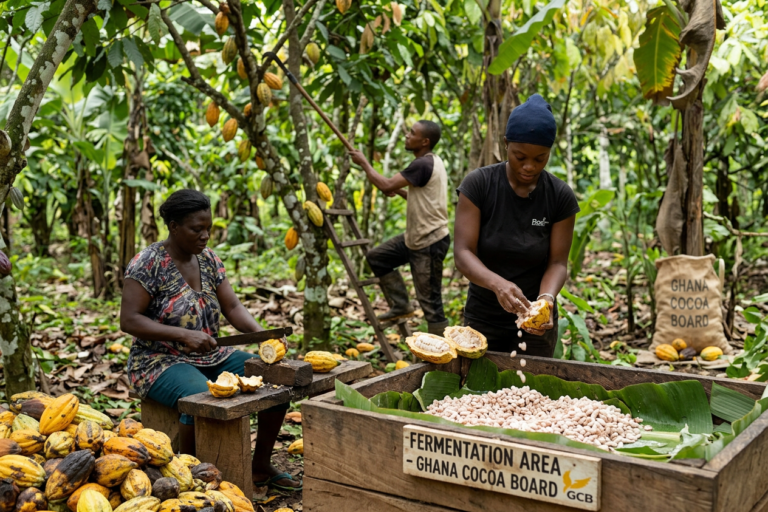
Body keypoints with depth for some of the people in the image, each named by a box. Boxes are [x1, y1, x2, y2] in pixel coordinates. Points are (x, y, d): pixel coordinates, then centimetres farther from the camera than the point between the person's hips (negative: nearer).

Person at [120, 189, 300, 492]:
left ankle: (261, 466, 6)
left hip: (211, 357, 7)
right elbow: (128, 320, -18)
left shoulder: (208, 259, 6)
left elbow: (232, 307, 3)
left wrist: (263, 335, -16)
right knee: (204, 397, -38)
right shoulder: (148, 263, -13)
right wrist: (184, 334, -27)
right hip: (161, 362, -7)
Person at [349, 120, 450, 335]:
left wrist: (364, 163, -8)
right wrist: (399, 191, 7)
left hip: (429, 243, -10)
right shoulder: (431, 162, 13)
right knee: (376, 257, 16)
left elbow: (386, 186, -22)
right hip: (415, 237, 10)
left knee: (430, 302, -6)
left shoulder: (423, 164, -20)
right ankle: (401, 305, 20)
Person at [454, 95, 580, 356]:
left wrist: (546, 297, -29)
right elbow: (463, 252, -18)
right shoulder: (478, 184, -13)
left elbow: (557, 262, -7)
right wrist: (498, 284, -37)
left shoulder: (560, 196, -9)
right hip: (482, 320, 0)